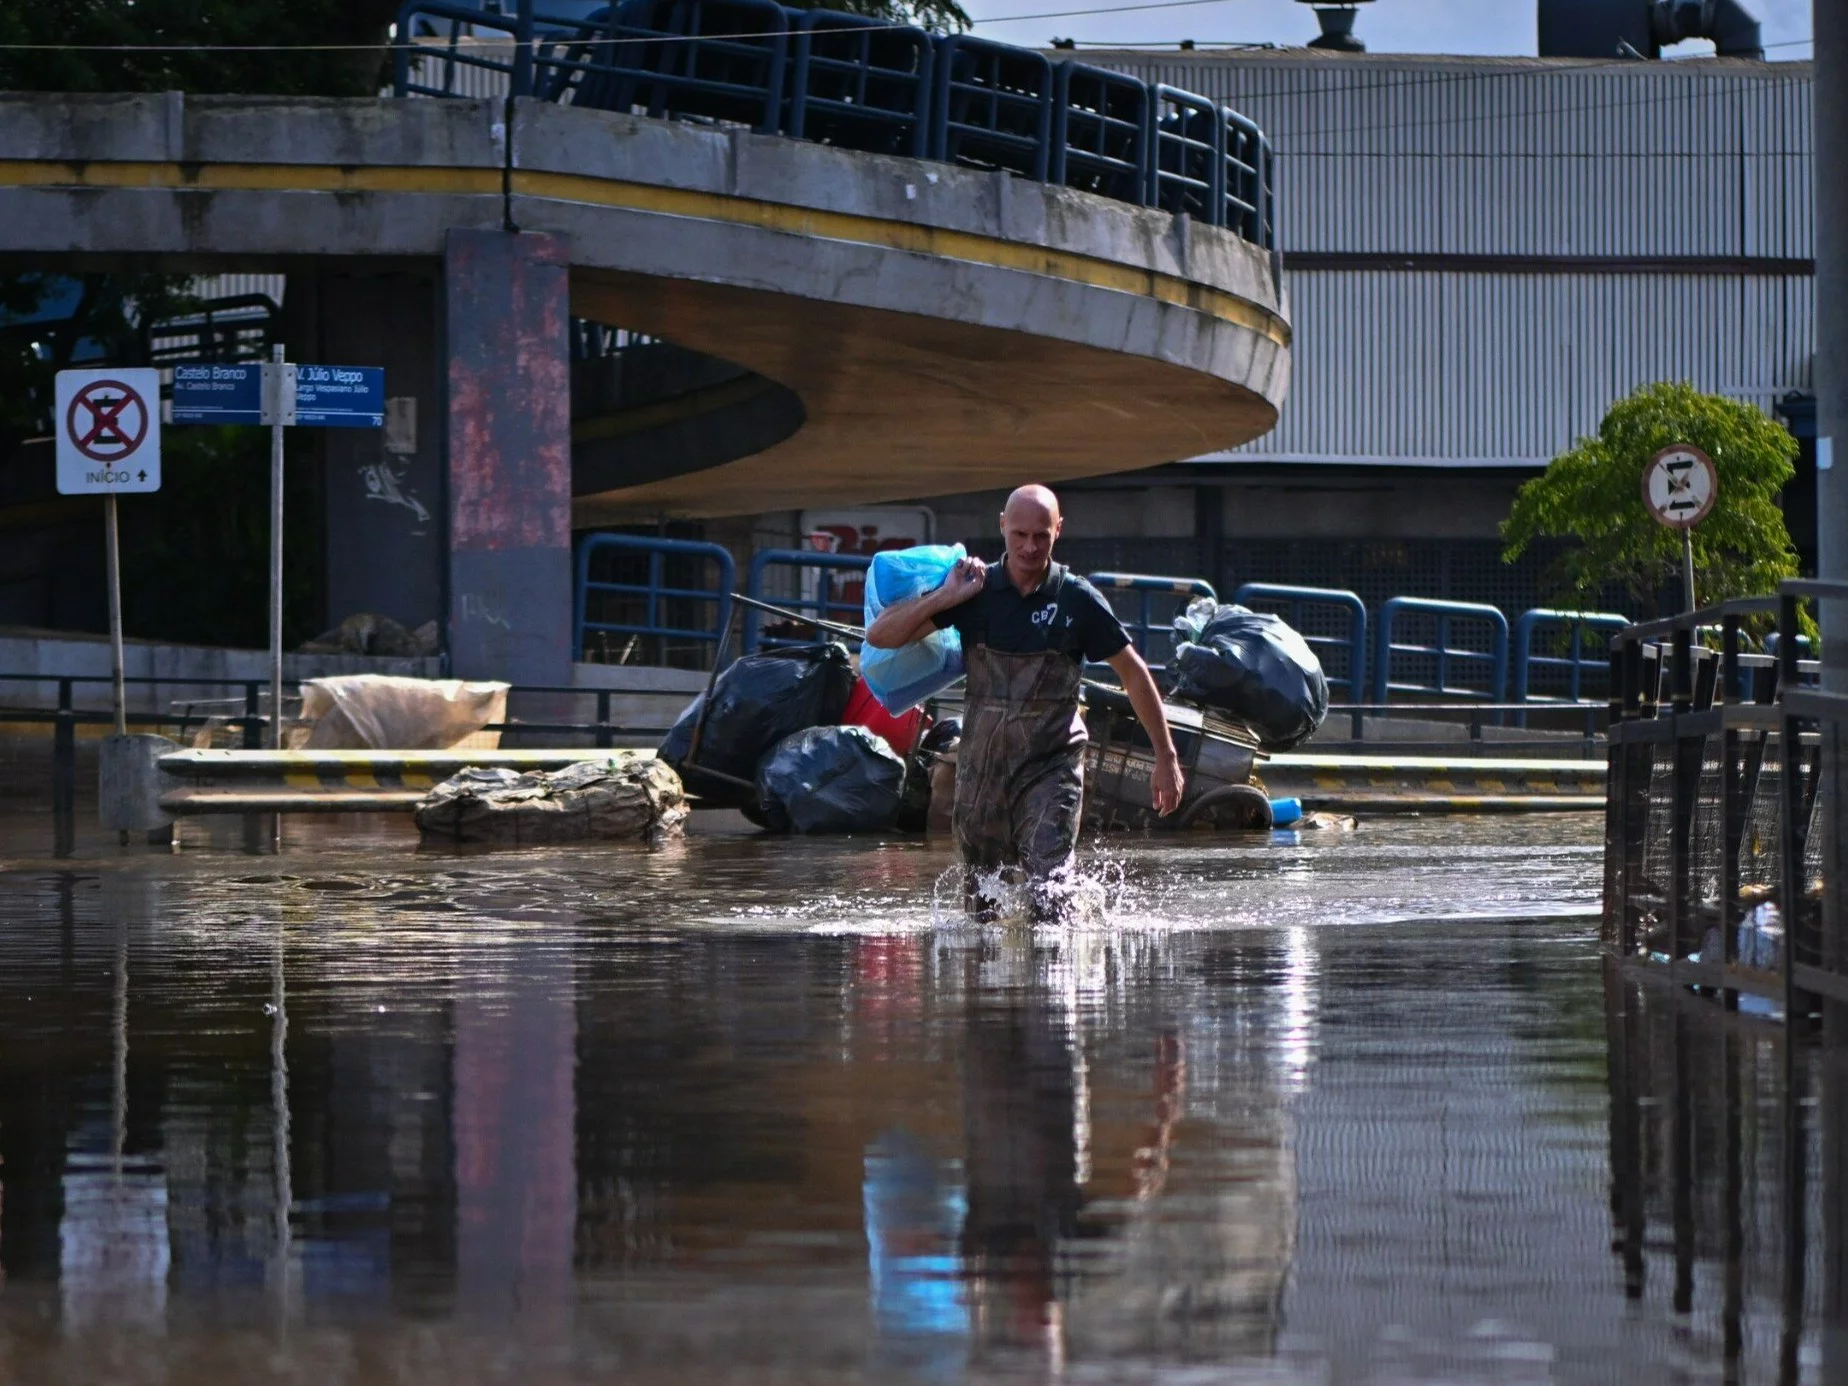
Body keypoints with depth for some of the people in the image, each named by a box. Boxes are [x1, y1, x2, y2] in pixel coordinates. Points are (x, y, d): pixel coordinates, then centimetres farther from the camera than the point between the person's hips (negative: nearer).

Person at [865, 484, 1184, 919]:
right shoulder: (974, 592, 0)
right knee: (983, 907, 10)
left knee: (1048, 890, -19)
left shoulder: (1078, 600, -4)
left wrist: (1166, 757, 5)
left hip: (1052, 764, -3)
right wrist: (945, 598, -12)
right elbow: (880, 636, -1)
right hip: (982, 763, 3)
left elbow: (1132, 672, 5)